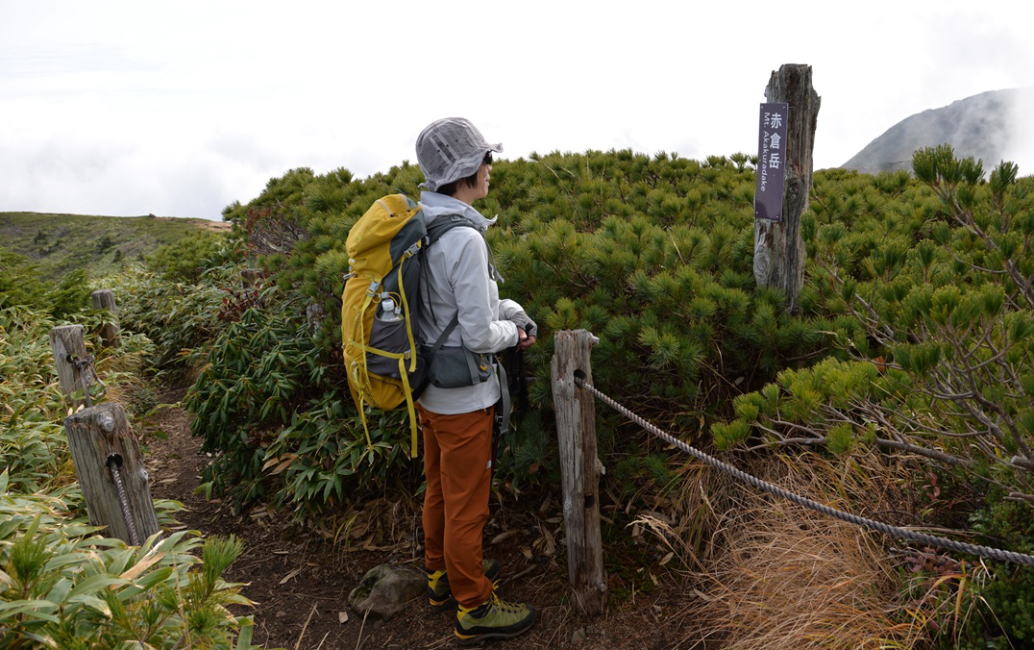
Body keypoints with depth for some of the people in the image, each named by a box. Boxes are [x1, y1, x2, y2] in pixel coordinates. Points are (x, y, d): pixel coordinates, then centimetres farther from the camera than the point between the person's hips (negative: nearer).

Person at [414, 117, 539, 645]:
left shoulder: (420, 225, 2)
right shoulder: (464, 239, -26)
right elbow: (478, 335, -23)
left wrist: (510, 310, 5)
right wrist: (513, 334, -3)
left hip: (428, 385, 9)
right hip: (462, 397, -9)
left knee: (438, 488, 24)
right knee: (466, 504, 8)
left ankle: (441, 574, 45)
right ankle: (474, 609, 26)